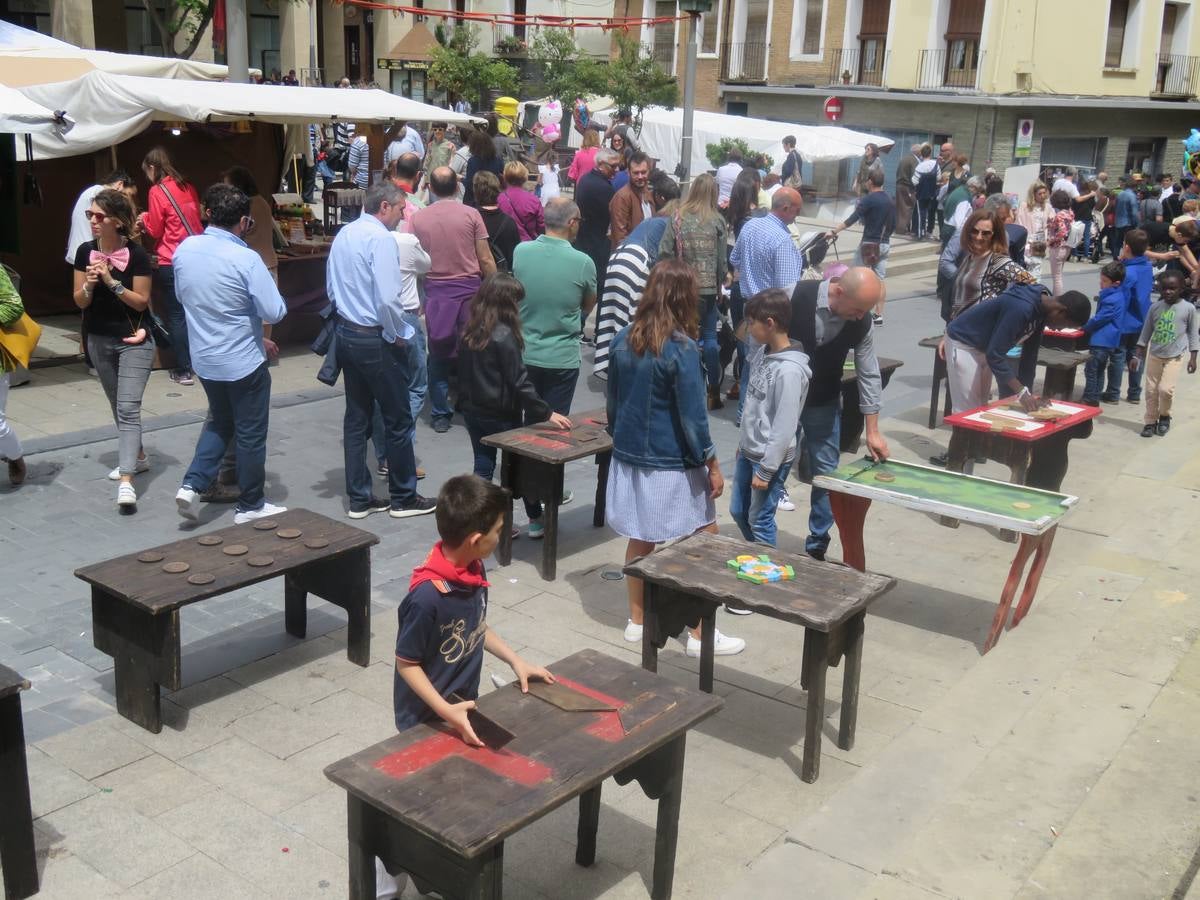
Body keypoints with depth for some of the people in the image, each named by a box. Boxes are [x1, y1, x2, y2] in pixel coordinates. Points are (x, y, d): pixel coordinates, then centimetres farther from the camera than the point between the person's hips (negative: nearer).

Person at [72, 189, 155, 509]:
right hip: (99, 340, 6)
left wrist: (111, 281, -23)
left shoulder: (137, 255, -14)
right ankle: (137, 457, 38)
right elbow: (80, 301, 2)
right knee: (118, 406, 18)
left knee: (128, 407, -14)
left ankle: (126, 480, -20)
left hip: (133, 341, -6)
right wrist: (89, 284, -19)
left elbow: (141, 301, -12)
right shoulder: (85, 252, -1)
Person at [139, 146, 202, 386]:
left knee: (176, 317, 2)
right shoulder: (188, 188, 8)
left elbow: (155, 231, -7)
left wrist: (143, 219, 14)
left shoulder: (157, 191, -10)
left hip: (170, 263, -6)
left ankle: (183, 371, 4)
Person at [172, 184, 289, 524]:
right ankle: (250, 506, 19)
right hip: (244, 362, -6)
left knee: (220, 421, 26)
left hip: (204, 359, 6)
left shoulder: (184, 250, -3)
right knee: (250, 434, 9)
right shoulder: (246, 259, -22)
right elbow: (274, 312, -20)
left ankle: (192, 484, 12)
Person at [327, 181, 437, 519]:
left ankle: (359, 498, 19)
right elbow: (388, 299, -25)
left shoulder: (344, 234, 9)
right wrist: (399, 336, -11)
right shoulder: (381, 238, -18)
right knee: (398, 419, 5)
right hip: (376, 338, -8)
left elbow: (332, 287, 16)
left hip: (346, 334, 9)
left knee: (356, 417, 13)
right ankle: (403, 498, 15)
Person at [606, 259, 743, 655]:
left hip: (629, 458, 7)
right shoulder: (681, 349, -19)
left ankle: (637, 621, 29)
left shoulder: (623, 341, 0)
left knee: (640, 540, 18)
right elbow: (692, 416, -17)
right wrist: (713, 466, -7)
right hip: (673, 466, -7)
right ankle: (700, 635, 11)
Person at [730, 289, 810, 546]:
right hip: (748, 452, 9)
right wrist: (743, 443, 17)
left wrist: (766, 470, -19)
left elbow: (784, 427, -22)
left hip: (771, 458, -9)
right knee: (738, 512, 19)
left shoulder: (790, 370, -24)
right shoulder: (767, 354, 3)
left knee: (759, 521, 4)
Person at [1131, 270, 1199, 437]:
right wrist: (1137, 356, 3)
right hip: (1154, 355, 3)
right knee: (1151, 390, 6)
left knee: (1165, 389, -12)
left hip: (1175, 357, -3)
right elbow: (1146, 332, 5)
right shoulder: (1155, 307, -2)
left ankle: (1164, 416, 13)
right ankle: (1150, 421, 20)